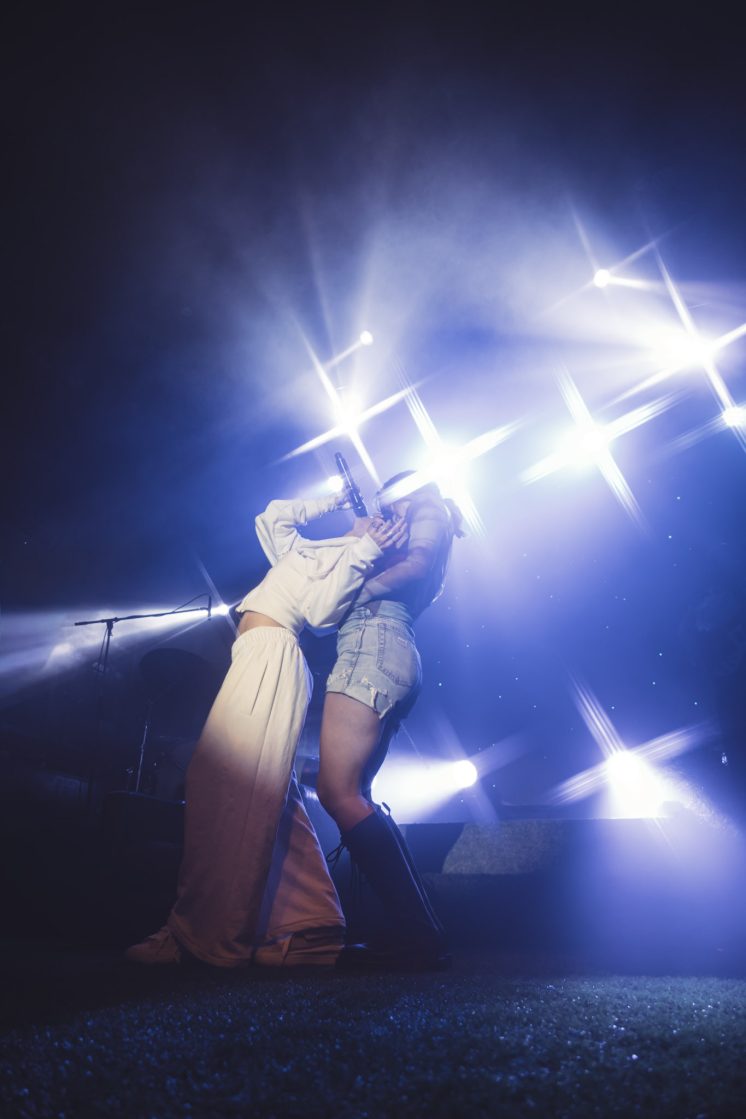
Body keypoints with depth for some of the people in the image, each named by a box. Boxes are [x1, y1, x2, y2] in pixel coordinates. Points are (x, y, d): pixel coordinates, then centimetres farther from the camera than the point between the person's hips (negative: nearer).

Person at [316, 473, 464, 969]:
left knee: (339, 793, -16)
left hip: (375, 644, -10)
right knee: (352, 795, 7)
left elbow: (419, 561, -11)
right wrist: (363, 537, 30)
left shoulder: (430, 510, 10)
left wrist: (363, 588, -6)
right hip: (394, 659, 10)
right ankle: (417, 929, 3)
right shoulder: (409, 536, 35)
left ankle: (418, 934, -18)